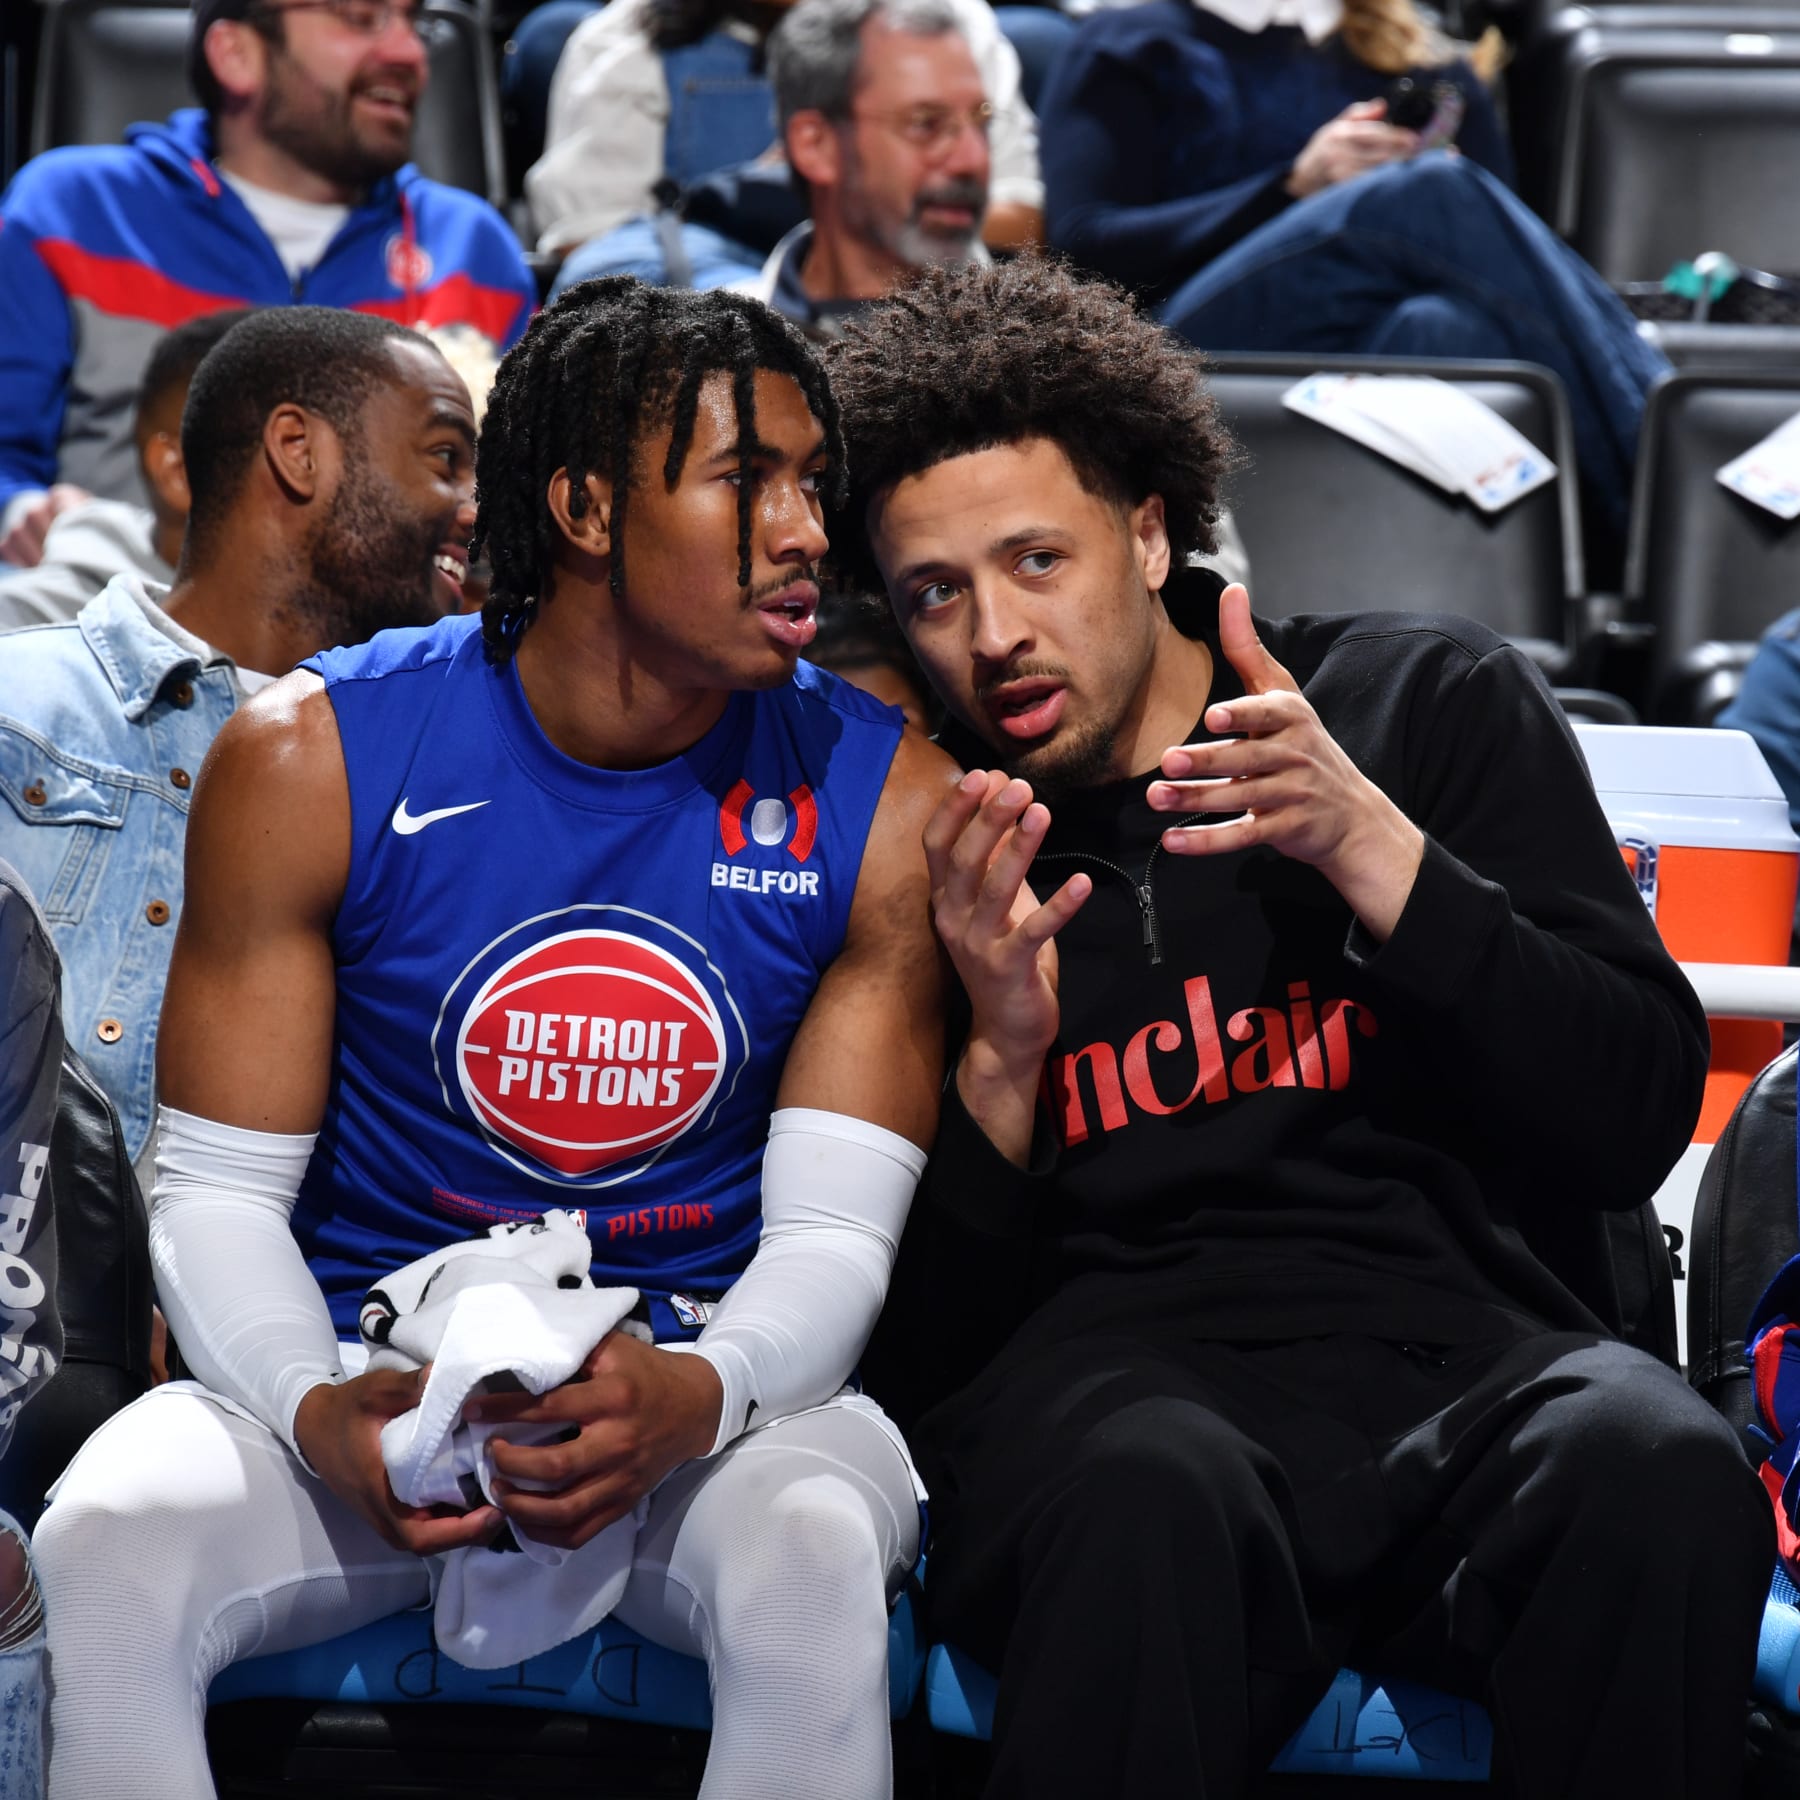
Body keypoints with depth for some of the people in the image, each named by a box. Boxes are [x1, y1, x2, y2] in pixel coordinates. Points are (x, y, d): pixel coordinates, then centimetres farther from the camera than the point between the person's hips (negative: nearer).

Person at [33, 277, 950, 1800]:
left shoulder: (882, 796, -4)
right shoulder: (312, 760, -5)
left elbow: (834, 1236, -6)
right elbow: (217, 1195, -2)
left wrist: (695, 1395, -30)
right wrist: (320, 1415, -25)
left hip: (715, 1376, 0)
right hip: (369, 1366, 0)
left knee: (814, 1560, -35)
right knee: (108, 1553, -31)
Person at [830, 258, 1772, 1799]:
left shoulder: (1433, 705, 14)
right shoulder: (919, 852, 14)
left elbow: (1638, 1119, 3)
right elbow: (933, 1333, 10)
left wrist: (1367, 850, -7)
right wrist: (1001, 1057, -7)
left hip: (1469, 1331, 1)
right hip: (1121, 1355, -1)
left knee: (1656, 1470, -35)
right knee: (1149, 1494, -39)